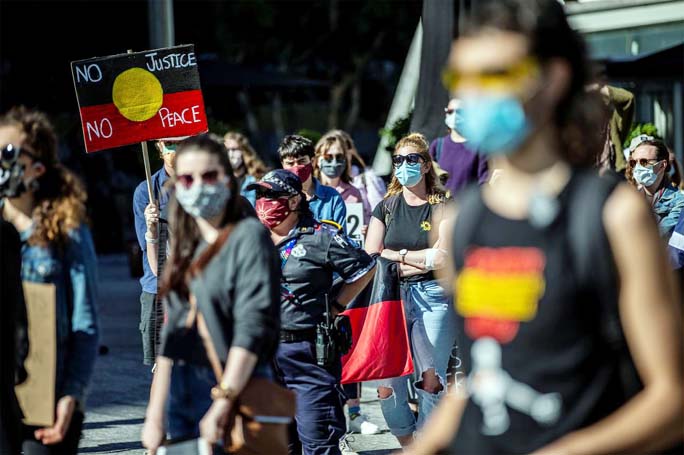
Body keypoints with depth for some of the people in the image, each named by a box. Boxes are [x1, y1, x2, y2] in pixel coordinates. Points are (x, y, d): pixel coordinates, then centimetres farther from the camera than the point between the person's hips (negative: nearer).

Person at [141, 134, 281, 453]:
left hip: (234, 391, -7)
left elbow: (253, 327, -15)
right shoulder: (187, 247, 15)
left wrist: (222, 405, -22)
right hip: (181, 395, 7)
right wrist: (155, 414, 12)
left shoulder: (248, 236, -6)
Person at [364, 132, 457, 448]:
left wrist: (399, 254, -1)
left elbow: (444, 257, -8)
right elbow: (371, 258, 5)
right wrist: (421, 260, -4)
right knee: (388, 384, -6)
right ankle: (406, 445, 14)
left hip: (433, 298, -2)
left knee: (431, 380, -12)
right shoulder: (386, 208, 15)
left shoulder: (441, 206, 6)